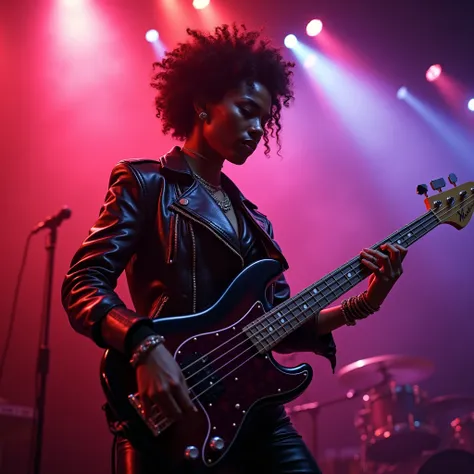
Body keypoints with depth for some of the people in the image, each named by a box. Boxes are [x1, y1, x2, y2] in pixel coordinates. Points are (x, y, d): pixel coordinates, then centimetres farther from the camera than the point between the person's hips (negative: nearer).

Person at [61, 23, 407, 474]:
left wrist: (360, 304, 1)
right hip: (172, 421, -6)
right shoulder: (145, 184, -1)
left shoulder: (251, 217, 18)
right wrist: (145, 347, -26)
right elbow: (82, 286, -10)